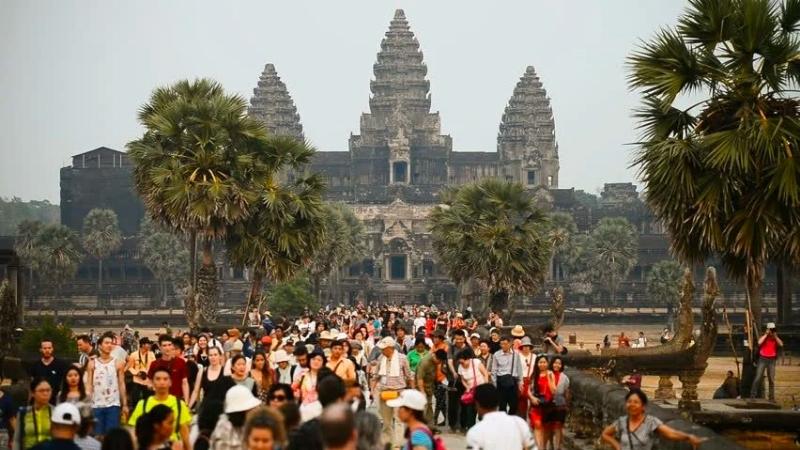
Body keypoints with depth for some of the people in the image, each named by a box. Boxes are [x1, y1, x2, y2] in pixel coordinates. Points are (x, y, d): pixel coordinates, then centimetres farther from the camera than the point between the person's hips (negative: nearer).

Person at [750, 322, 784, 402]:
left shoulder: (776, 338, 9)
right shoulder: (764, 336, 2)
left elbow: (781, 344, -10)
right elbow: (759, 342, -19)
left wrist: (775, 336, -10)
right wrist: (766, 334, -14)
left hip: (772, 360, 2)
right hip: (762, 359, -2)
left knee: (771, 380, 3)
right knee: (758, 378, -8)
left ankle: (771, 397, 7)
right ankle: (752, 396, -7)